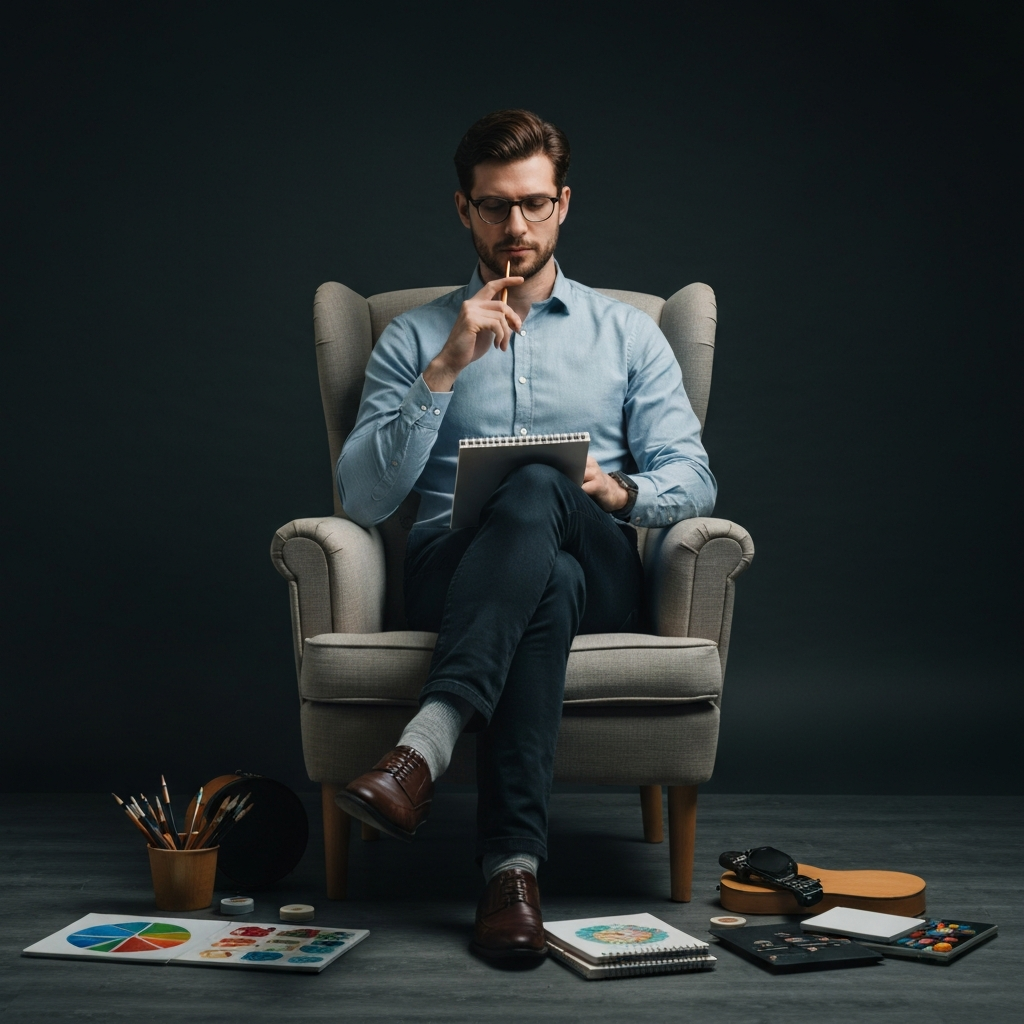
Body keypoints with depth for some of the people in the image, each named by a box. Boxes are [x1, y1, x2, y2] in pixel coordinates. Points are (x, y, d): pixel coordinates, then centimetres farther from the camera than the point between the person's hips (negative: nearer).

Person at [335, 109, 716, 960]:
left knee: (536, 490, -36)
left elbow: (693, 479, 10)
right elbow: (362, 498, 2)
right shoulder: (415, 338, 17)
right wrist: (448, 367, -8)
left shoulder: (627, 333, 20)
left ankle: (425, 747, -49)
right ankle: (515, 866, -46)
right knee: (549, 581, -39)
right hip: (454, 573, 0)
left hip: (600, 576, 1)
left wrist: (620, 492, -15)